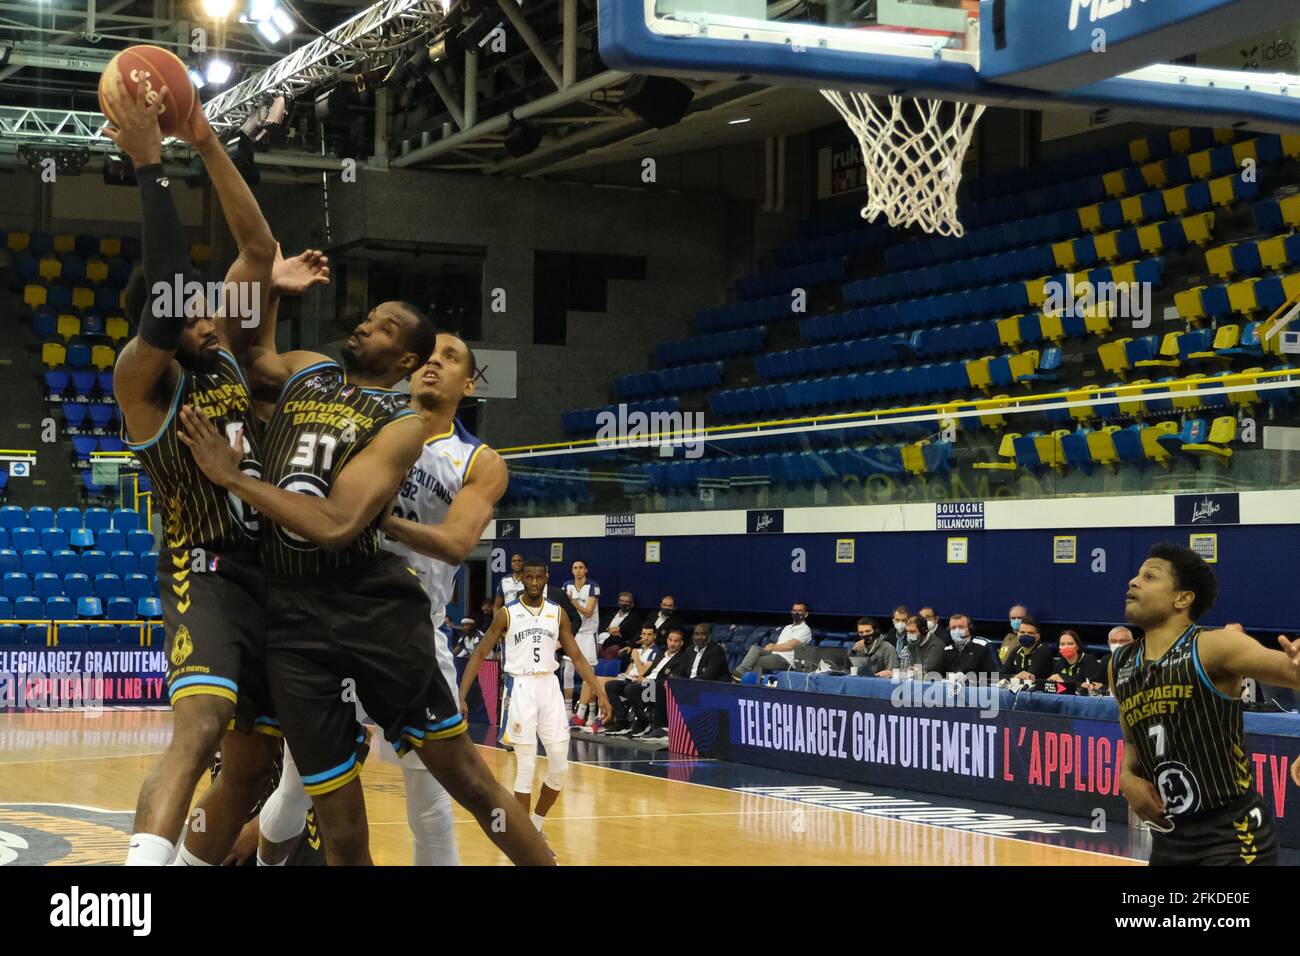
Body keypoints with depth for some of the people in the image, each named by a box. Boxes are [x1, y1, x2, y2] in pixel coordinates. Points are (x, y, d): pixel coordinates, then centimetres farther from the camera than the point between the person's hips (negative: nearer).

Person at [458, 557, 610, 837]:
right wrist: (461, 697, -9)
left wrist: (601, 693, 1)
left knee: (560, 767, 2)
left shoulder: (557, 613, 7)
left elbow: (577, 657, 10)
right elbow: (479, 655, -1)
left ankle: (536, 827, 21)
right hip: (520, 688, -4)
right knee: (525, 767, -4)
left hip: (549, 688, 4)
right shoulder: (507, 613, -2)